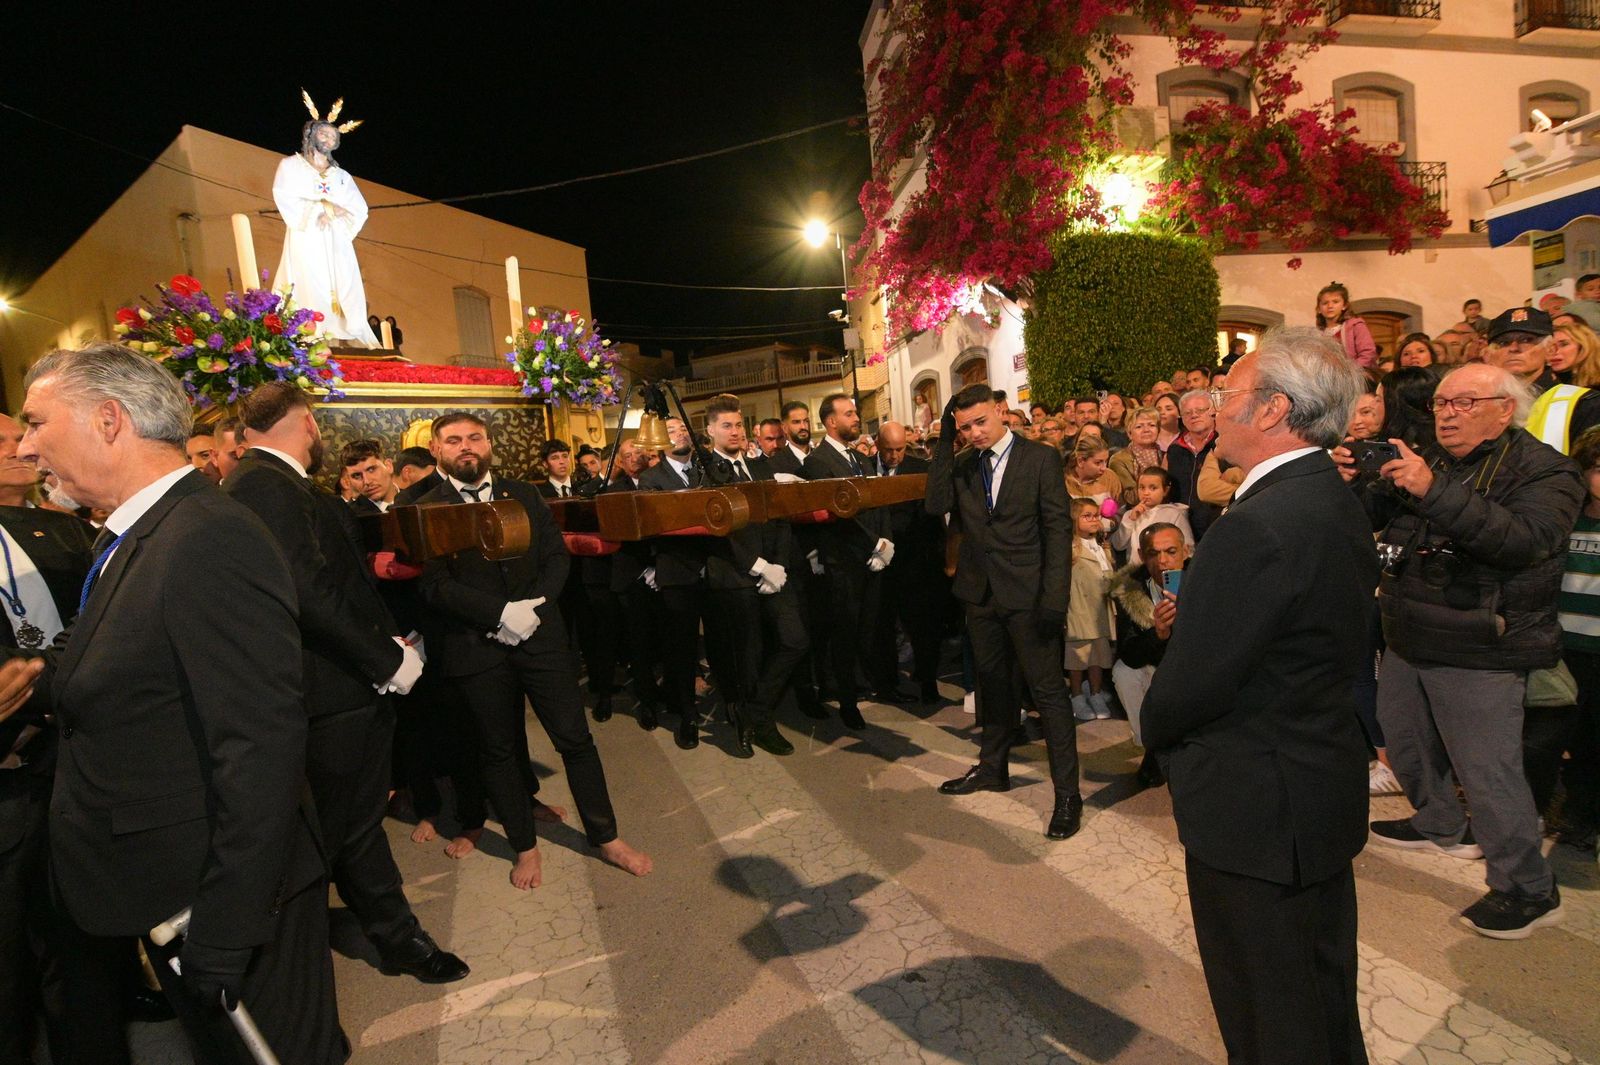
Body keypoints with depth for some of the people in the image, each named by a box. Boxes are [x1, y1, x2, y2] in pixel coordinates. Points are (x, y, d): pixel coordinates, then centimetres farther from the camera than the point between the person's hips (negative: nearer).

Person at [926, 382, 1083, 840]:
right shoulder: (961, 464, 7)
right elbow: (936, 505, -10)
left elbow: (1058, 528, -9)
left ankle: (1067, 792, 10)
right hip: (980, 592, 5)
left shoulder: (1041, 458, -6)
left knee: (1048, 690, -1)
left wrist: (1054, 596, -15)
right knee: (992, 682, 19)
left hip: (1027, 593, -5)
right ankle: (993, 767, 36)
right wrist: (944, 444, -10)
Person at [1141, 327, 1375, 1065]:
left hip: (1255, 809, -9)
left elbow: (1189, 685, -25)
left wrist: (1156, 729, -5)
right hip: (1328, 789, 9)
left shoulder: (1258, 527, -29)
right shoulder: (1336, 502, 3)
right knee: (1327, 993, 28)